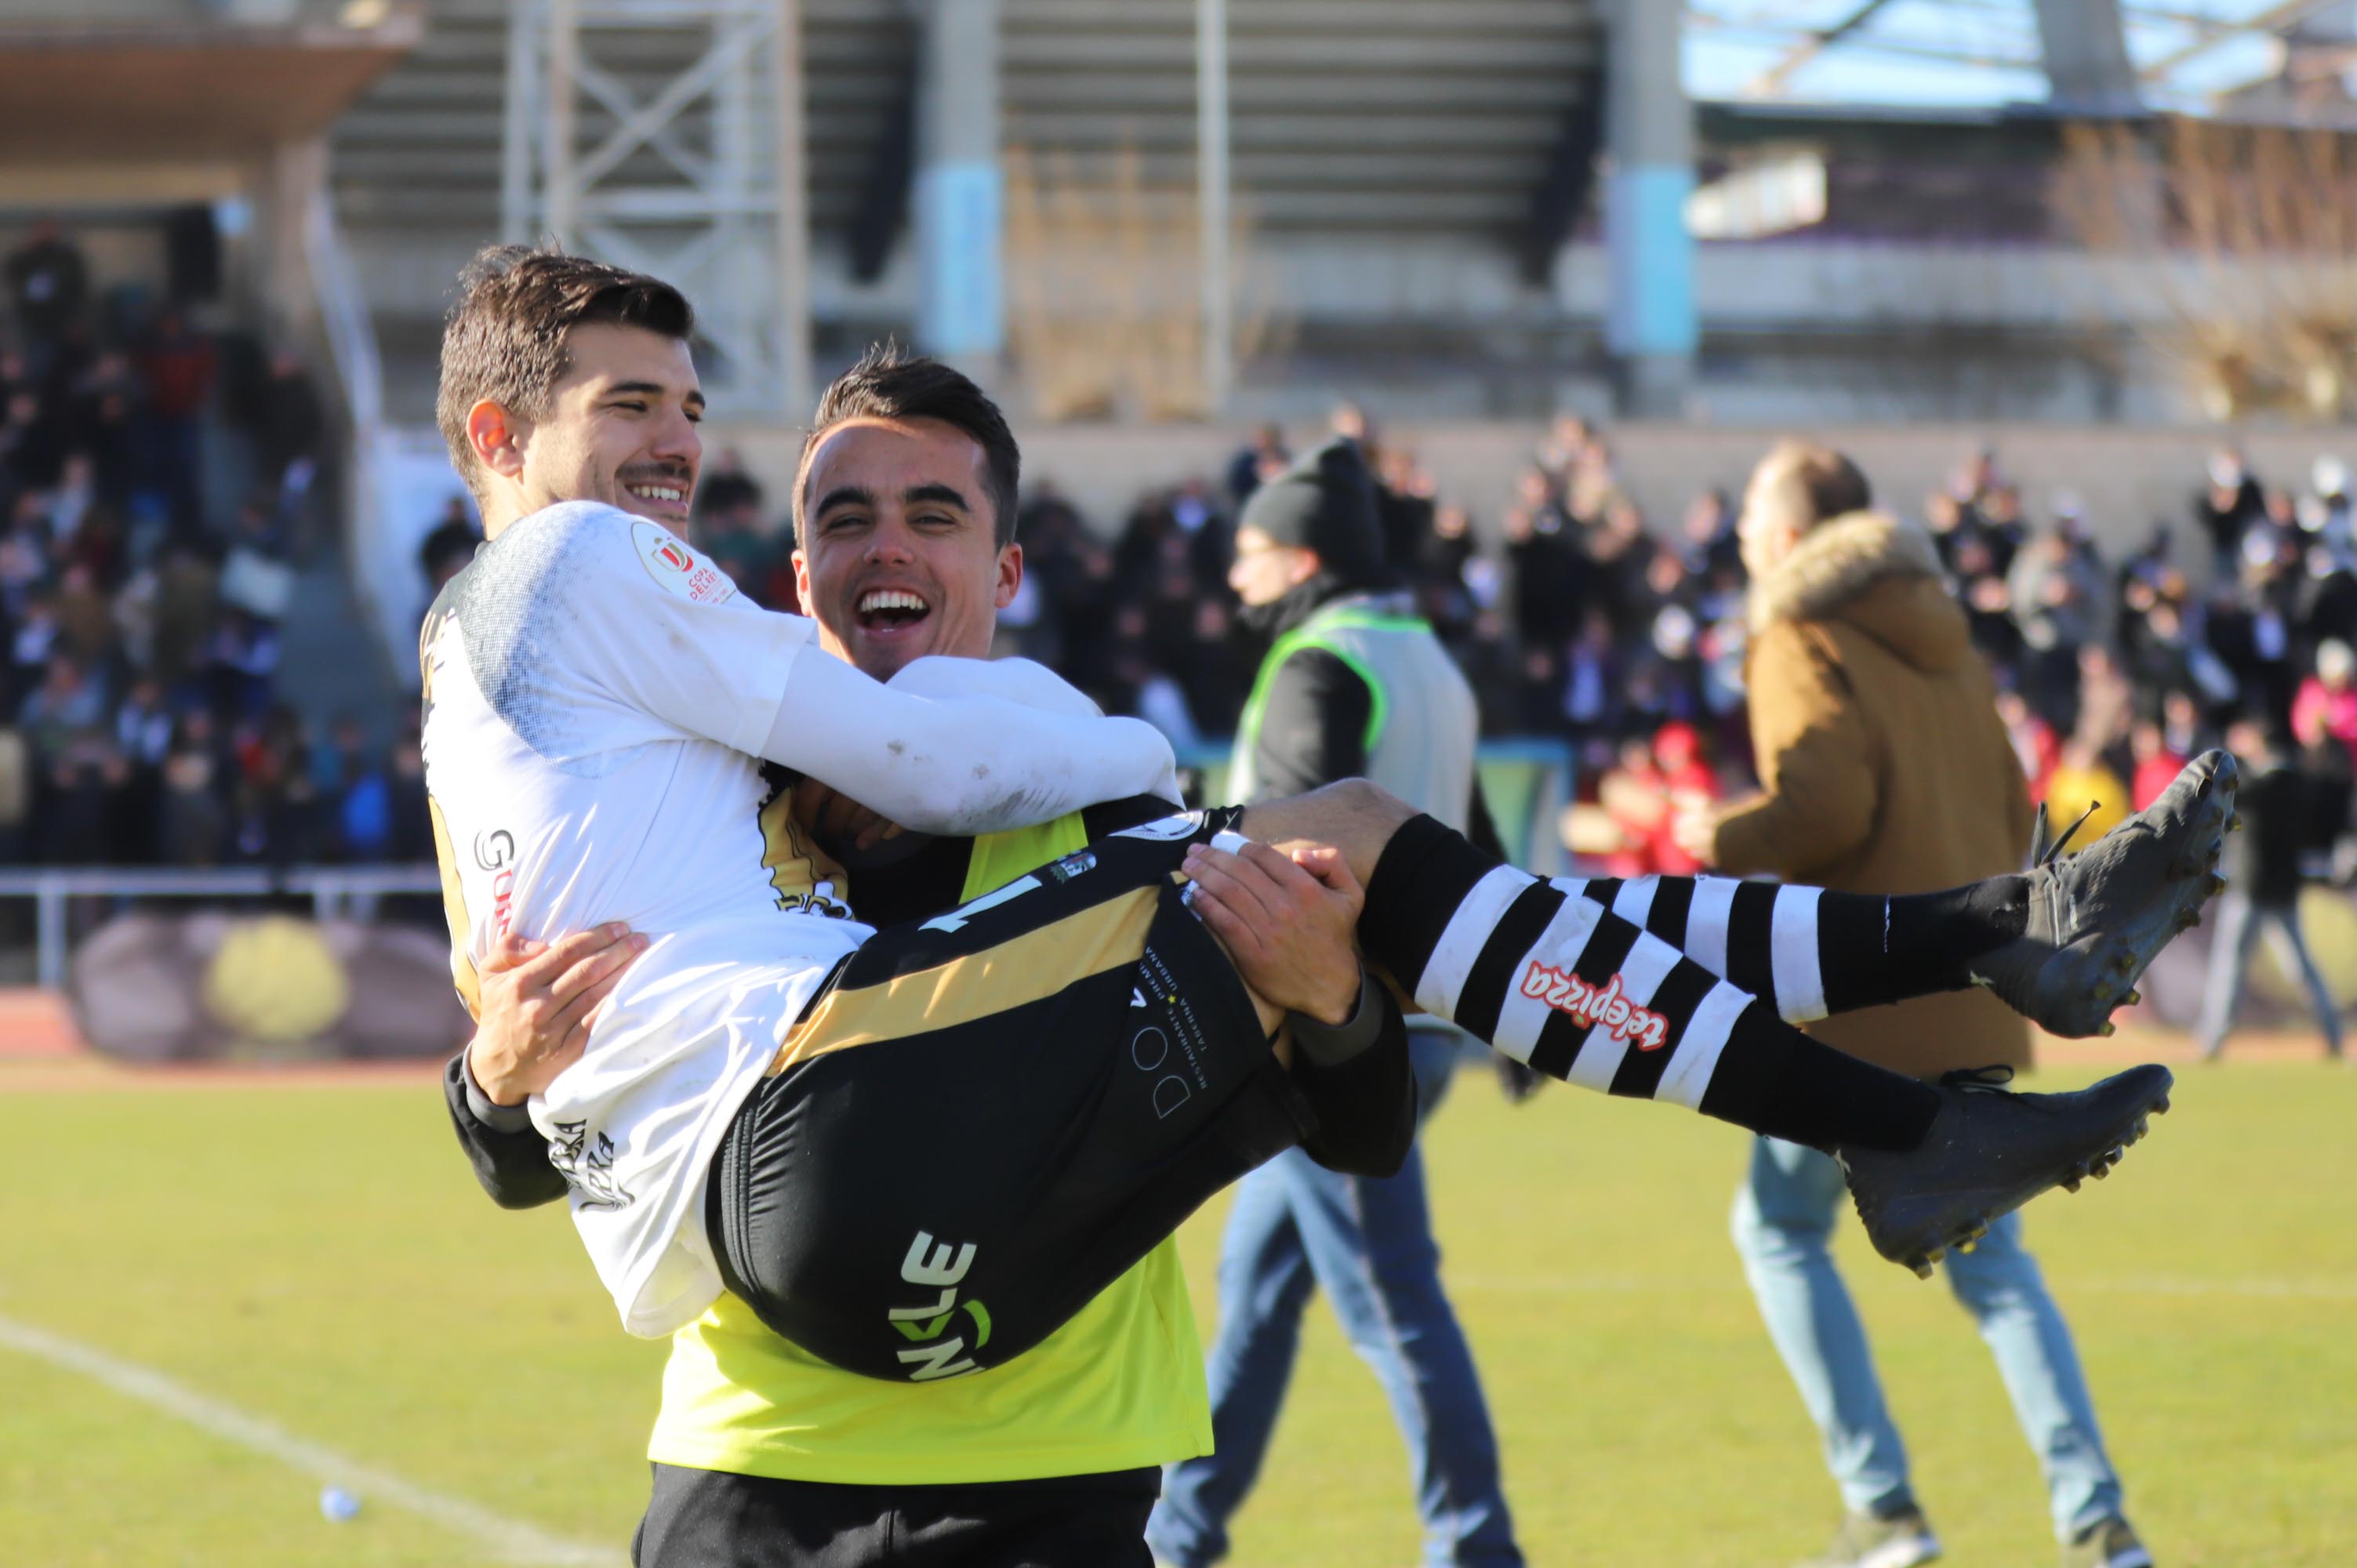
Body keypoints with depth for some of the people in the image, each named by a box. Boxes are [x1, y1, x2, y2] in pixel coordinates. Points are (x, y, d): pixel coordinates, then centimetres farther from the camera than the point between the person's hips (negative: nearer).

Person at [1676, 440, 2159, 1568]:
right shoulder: (1944, 640, 16)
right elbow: (2010, 806, 17)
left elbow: (1826, 803, -20)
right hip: (1974, 1007, 7)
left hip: (1859, 1006, -7)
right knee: (1993, 1265, 10)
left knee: (1779, 1229, 9)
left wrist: (1724, 840, -4)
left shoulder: (1803, 641, -7)